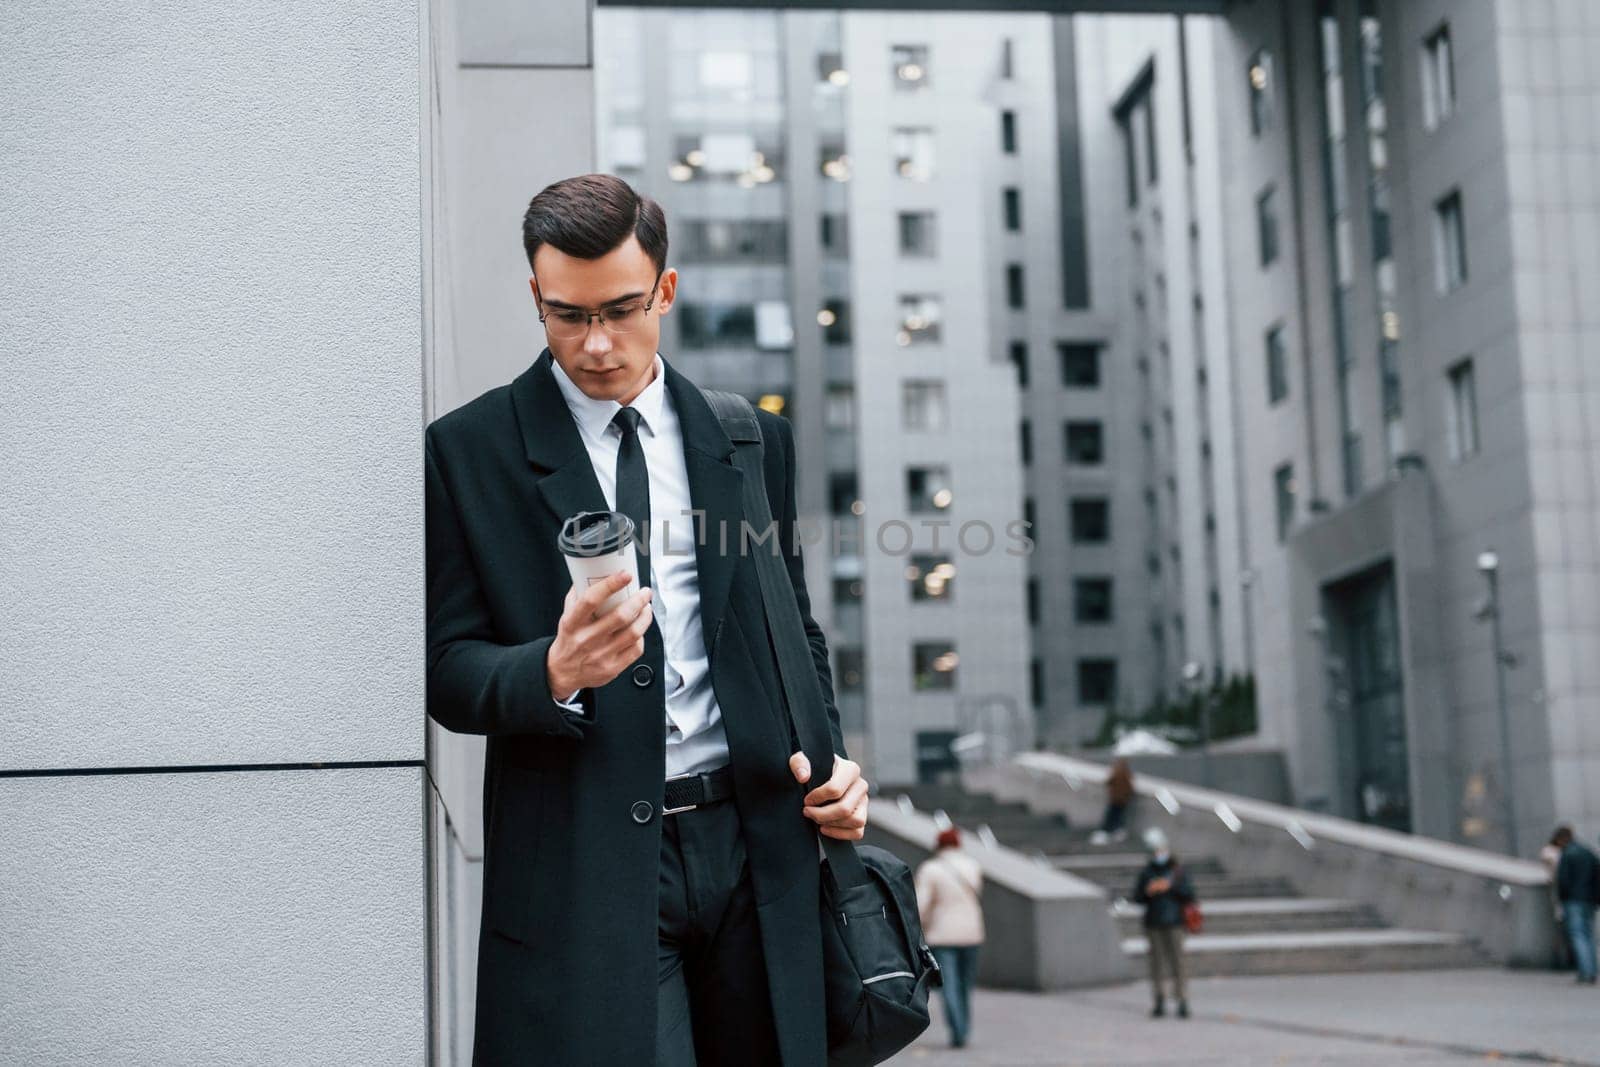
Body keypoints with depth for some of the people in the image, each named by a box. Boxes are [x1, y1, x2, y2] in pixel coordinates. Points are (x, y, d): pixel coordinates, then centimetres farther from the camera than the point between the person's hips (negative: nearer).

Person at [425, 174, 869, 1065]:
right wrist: (553, 674, -23)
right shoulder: (468, 451, 1)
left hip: (752, 847, 4)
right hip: (585, 866, -3)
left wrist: (828, 757, 3)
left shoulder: (752, 444, 12)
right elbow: (449, 670, -2)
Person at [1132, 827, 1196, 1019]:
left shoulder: (1179, 872, 4)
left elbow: (1190, 896, -2)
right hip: (1154, 925, 2)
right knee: (1157, 963, 2)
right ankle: (1160, 1001, 10)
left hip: (1174, 924, -2)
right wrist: (1148, 891, -12)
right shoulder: (1146, 873, 8)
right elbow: (1137, 898, 7)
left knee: (1177, 962, -7)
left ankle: (1182, 1003, -4)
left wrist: (1171, 886, -14)